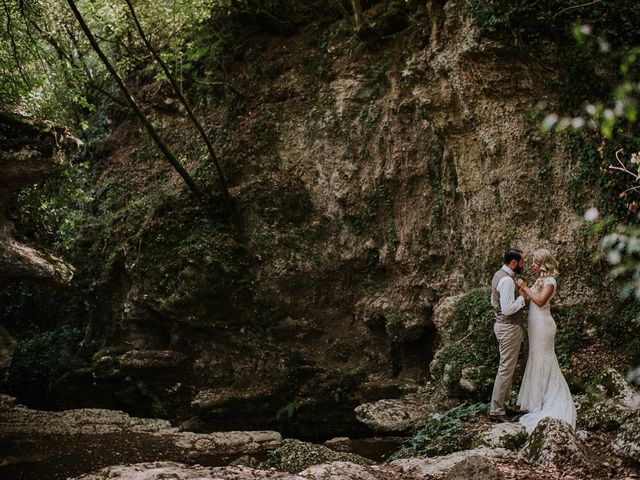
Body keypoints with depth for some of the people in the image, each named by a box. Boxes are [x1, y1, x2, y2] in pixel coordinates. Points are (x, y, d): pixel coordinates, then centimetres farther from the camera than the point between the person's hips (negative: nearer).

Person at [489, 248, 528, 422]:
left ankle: (501, 404, 26)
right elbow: (508, 308, -28)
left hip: (502, 325, 11)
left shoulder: (499, 275, 10)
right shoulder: (507, 280, -23)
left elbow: (494, 301, 19)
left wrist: (518, 296, 12)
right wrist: (522, 299, -14)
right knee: (506, 369, -6)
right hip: (509, 328, -11)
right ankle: (496, 411, -3)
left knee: (506, 367, 18)